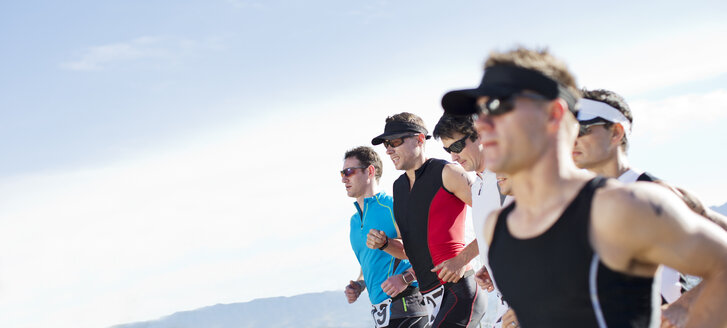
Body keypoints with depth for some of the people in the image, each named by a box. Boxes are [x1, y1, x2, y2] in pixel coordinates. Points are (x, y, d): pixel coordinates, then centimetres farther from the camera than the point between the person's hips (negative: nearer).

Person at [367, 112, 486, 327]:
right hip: (431, 298, 8)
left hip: (458, 288, -8)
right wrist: (384, 244, 5)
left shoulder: (446, 173, -4)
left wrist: (463, 259, -16)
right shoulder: (399, 187, 19)